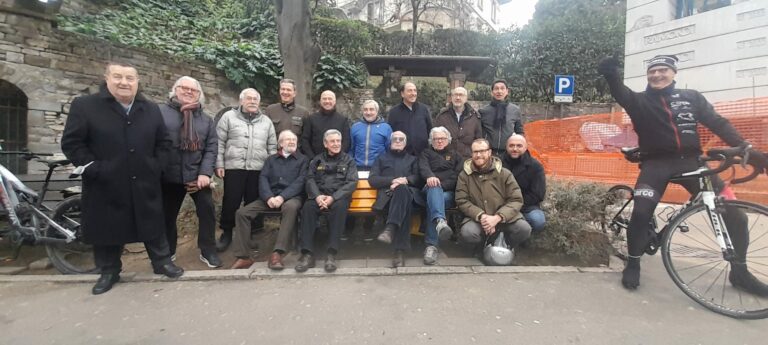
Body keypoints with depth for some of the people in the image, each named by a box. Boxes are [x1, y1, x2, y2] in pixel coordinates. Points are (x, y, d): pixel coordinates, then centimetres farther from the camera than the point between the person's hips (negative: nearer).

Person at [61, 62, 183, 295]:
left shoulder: (151, 109, 7)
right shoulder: (84, 106, -3)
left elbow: (163, 141, 14)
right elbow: (71, 143, -4)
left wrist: (155, 165, 4)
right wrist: (93, 168, -12)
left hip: (145, 183, 2)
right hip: (106, 185, -2)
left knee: (153, 225, 11)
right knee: (106, 228, 11)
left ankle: (162, 261, 26)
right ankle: (109, 271, 29)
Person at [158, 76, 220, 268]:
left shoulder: (206, 119, 8)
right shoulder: (161, 112, -1)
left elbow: (211, 147, 2)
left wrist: (205, 173, -10)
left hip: (197, 175, 1)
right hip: (169, 176, -1)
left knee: (207, 211, -2)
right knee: (167, 215, 13)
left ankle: (208, 251, 13)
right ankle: (168, 251, 33)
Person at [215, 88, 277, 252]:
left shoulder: (266, 121, 12)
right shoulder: (228, 117, 4)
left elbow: (272, 147, 11)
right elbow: (219, 143, 1)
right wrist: (219, 164, -5)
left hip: (258, 169, 2)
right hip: (233, 168, -2)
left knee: (253, 203, 7)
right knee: (230, 202, 3)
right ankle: (226, 233, 20)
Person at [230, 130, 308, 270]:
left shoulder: (303, 160, 12)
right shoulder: (271, 159, 21)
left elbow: (300, 181, -3)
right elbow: (263, 179, 7)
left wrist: (282, 197, -18)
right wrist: (269, 197, -14)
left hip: (292, 197, -3)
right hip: (270, 196, 4)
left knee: (290, 207, -39)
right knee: (242, 212, -16)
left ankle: (277, 254, -40)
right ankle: (243, 257, -12)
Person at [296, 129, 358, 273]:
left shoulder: (348, 160, 13)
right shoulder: (317, 160, 19)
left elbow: (352, 182, -1)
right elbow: (310, 179, 6)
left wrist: (333, 197, -16)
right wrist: (317, 195, -17)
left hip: (339, 196, -2)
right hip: (319, 195, 2)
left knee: (339, 207, -36)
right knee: (308, 207, -31)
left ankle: (332, 253, -34)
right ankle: (307, 253, -30)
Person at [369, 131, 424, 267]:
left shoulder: (413, 159, 32)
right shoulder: (382, 158, 29)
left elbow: (419, 178, 13)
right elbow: (372, 179, 11)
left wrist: (405, 180, -8)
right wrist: (392, 181, -6)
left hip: (409, 192, 1)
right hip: (388, 193, -1)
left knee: (402, 189, -40)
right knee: (405, 204, -39)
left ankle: (390, 229, -55)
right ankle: (400, 250, -48)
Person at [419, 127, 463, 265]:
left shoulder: (456, 155, 25)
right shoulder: (426, 153, 25)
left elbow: (459, 175, 5)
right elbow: (423, 167, 1)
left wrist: (441, 185, -13)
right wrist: (429, 176, -26)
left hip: (450, 192, 0)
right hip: (431, 189, 0)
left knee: (434, 200, -35)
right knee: (434, 189, -38)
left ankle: (431, 245, -42)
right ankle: (440, 221, -65)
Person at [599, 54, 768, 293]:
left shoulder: (691, 97, 13)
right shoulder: (640, 101, 4)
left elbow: (718, 123, 8)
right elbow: (620, 93, -17)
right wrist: (611, 74, -39)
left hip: (690, 161, 3)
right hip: (656, 164, -3)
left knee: (734, 213, -1)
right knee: (641, 213, -19)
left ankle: (739, 272, 20)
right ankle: (633, 264, 3)